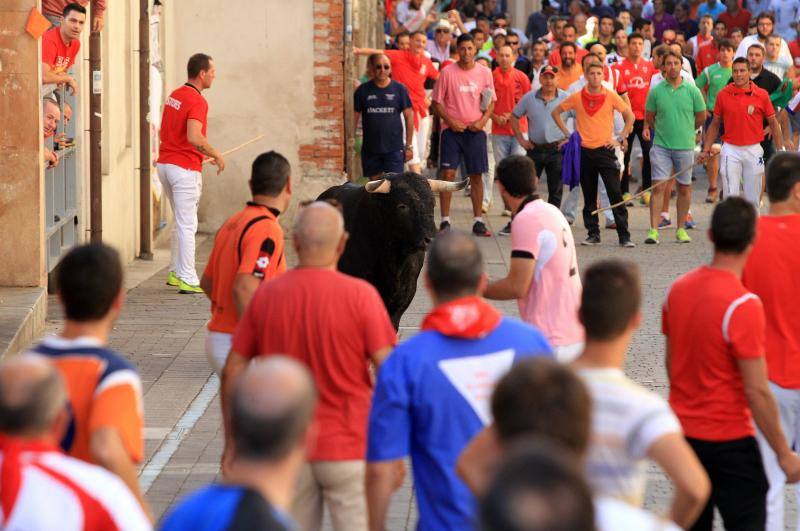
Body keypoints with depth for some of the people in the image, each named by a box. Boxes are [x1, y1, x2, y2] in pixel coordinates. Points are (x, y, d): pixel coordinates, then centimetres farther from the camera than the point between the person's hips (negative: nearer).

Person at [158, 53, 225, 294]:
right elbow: (194, 137, -30)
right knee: (187, 225, -4)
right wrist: (216, 155, -15)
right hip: (185, 168, -9)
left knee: (182, 222, 20)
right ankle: (188, 280, -3)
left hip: (165, 163, 9)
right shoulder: (197, 101, -17)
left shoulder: (174, 95, 11)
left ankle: (175, 272, 24)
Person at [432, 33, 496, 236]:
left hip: (475, 130, 2)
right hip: (452, 129, -2)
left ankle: (477, 221, 10)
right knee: (448, 174, -8)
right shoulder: (447, 73, -2)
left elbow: (491, 102, 10)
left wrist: (482, 121, -7)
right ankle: (445, 220, -2)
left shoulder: (485, 73, 5)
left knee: (476, 175, 4)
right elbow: (436, 102, 1)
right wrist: (451, 121, -11)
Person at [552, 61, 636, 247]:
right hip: (584, 151, 2)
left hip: (605, 150, -2)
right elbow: (555, 112, 13)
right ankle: (593, 234, 16)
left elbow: (630, 116, 7)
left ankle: (624, 236, -7)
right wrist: (567, 134, 5)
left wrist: (620, 139, 0)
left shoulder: (611, 96, -2)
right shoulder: (577, 97, 2)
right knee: (589, 196, 7)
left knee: (615, 193, -8)